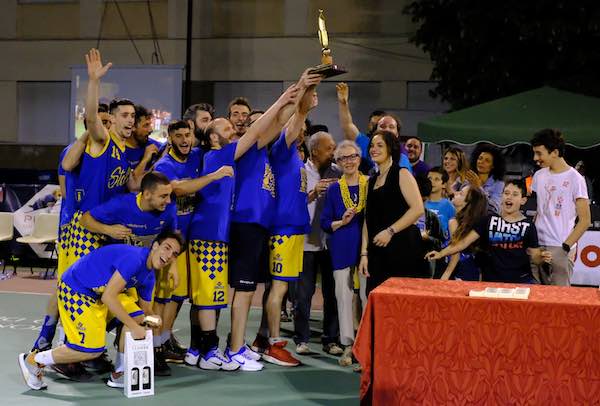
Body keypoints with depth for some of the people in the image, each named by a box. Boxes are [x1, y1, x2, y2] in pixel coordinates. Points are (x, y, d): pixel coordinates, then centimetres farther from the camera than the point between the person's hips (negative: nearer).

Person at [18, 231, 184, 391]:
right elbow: (108, 297, -30)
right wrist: (134, 327, -26)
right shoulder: (133, 258, -27)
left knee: (137, 316, -3)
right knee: (93, 349, -12)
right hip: (74, 291, -9)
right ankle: (33, 361, 4)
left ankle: (119, 374, 7)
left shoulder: (149, 276, 3)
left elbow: (146, 310, 16)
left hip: (98, 293, 9)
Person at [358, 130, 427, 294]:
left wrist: (390, 231, -15)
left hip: (402, 249, -6)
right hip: (378, 252, 6)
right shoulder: (372, 181, 18)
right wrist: (364, 253, 8)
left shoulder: (402, 174, -1)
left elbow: (418, 209, -12)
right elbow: (368, 219, 16)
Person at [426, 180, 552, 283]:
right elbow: (465, 241, 1)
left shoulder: (528, 226, 3)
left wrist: (542, 258, -16)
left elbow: (533, 255, 7)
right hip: (492, 281, 1)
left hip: (521, 280, -1)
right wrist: (442, 253, -9)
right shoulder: (489, 220, 6)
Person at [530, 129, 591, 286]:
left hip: (560, 248, -5)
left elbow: (585, 221, -6)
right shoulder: (539, 176, 11)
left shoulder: (575, 179, -6)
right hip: (538, 246, 5)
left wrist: (566, 247, -11)